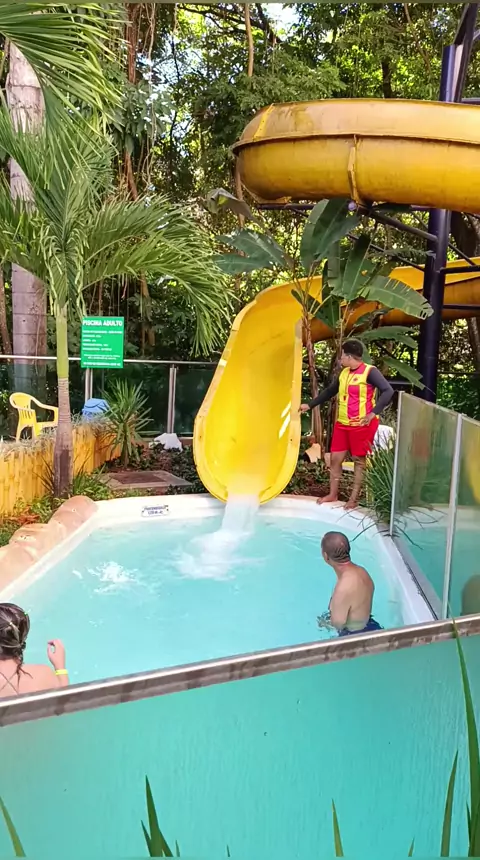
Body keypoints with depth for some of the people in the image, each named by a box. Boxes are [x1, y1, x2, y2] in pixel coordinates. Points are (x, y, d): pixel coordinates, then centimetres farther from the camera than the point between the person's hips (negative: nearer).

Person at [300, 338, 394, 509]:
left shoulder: (370, 372, -14)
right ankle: (333, 494, 22)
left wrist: (373, 413, -26)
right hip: (342, 423, 7)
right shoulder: (344, 373, 9)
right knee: (335, 458, 9)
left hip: (362, 425, -7)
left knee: (359, 460, 4)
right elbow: (329, 391, 22)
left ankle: (353, 499, 11)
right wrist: (310, 405, 22)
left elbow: (388, 391, -21)